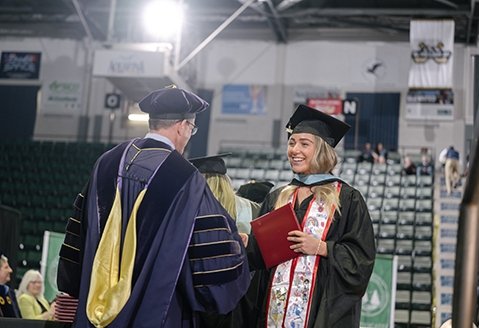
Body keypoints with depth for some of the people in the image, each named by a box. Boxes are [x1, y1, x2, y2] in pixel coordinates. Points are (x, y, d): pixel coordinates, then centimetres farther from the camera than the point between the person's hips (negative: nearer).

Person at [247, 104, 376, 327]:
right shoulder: (276, 198, 12)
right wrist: (245, 244, -6)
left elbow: (362, 256, -7)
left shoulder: (347, 199, -2)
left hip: (323, 309, -4)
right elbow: (259, 254, 13)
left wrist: (321, 247, -16)